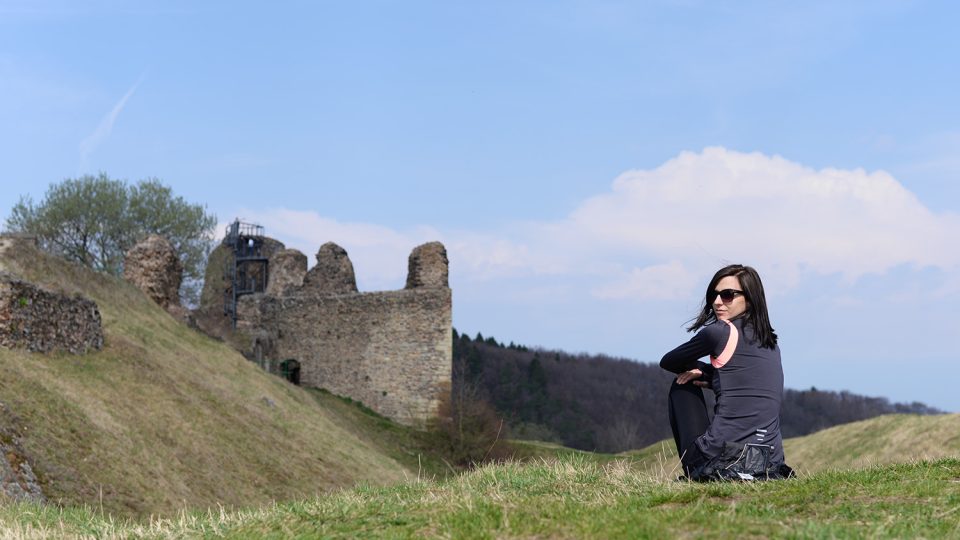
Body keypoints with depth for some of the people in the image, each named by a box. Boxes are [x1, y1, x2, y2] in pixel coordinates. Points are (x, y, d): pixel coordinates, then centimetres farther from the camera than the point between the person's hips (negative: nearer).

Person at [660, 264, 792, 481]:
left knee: (682, 386, 20)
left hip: (720, 460, -8)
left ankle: (694, 473, 17)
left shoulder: (719, 332, -4)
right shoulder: (771, 343, 15)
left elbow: (667, 362, 11)